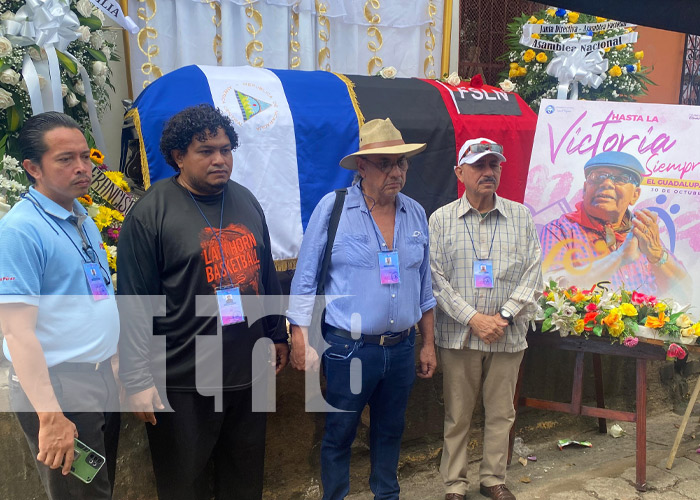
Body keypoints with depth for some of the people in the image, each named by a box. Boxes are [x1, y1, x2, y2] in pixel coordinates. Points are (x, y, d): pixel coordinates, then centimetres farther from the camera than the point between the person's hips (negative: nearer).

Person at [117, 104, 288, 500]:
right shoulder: (151, 213, -11)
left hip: (249, 371, 5)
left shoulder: (246, 201, 7)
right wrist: (138, 379, -14)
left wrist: (278, 334, 17)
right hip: (183, 382, -5)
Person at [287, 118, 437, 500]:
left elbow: (424, 285, 13)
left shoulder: (415, 214, 5)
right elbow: (304, 280, -6)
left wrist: (428, 343, 14)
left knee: (389, 430, 19)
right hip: (349, 349, -4)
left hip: (401, 348, 4)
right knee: (339, 434, 9)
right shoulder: (333, 207, -9)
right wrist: (301, 341, -9)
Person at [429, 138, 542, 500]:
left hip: (508, 335, 2)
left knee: (501, 413, 12)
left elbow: (533, 274, 1)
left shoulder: (521, 217, 5)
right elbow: (436, 278, -5)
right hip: (458, 335, -1)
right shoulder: (441, 220, 0)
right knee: (457, 416, 8)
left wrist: (504, 316, -10)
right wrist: (473, 318, -13)